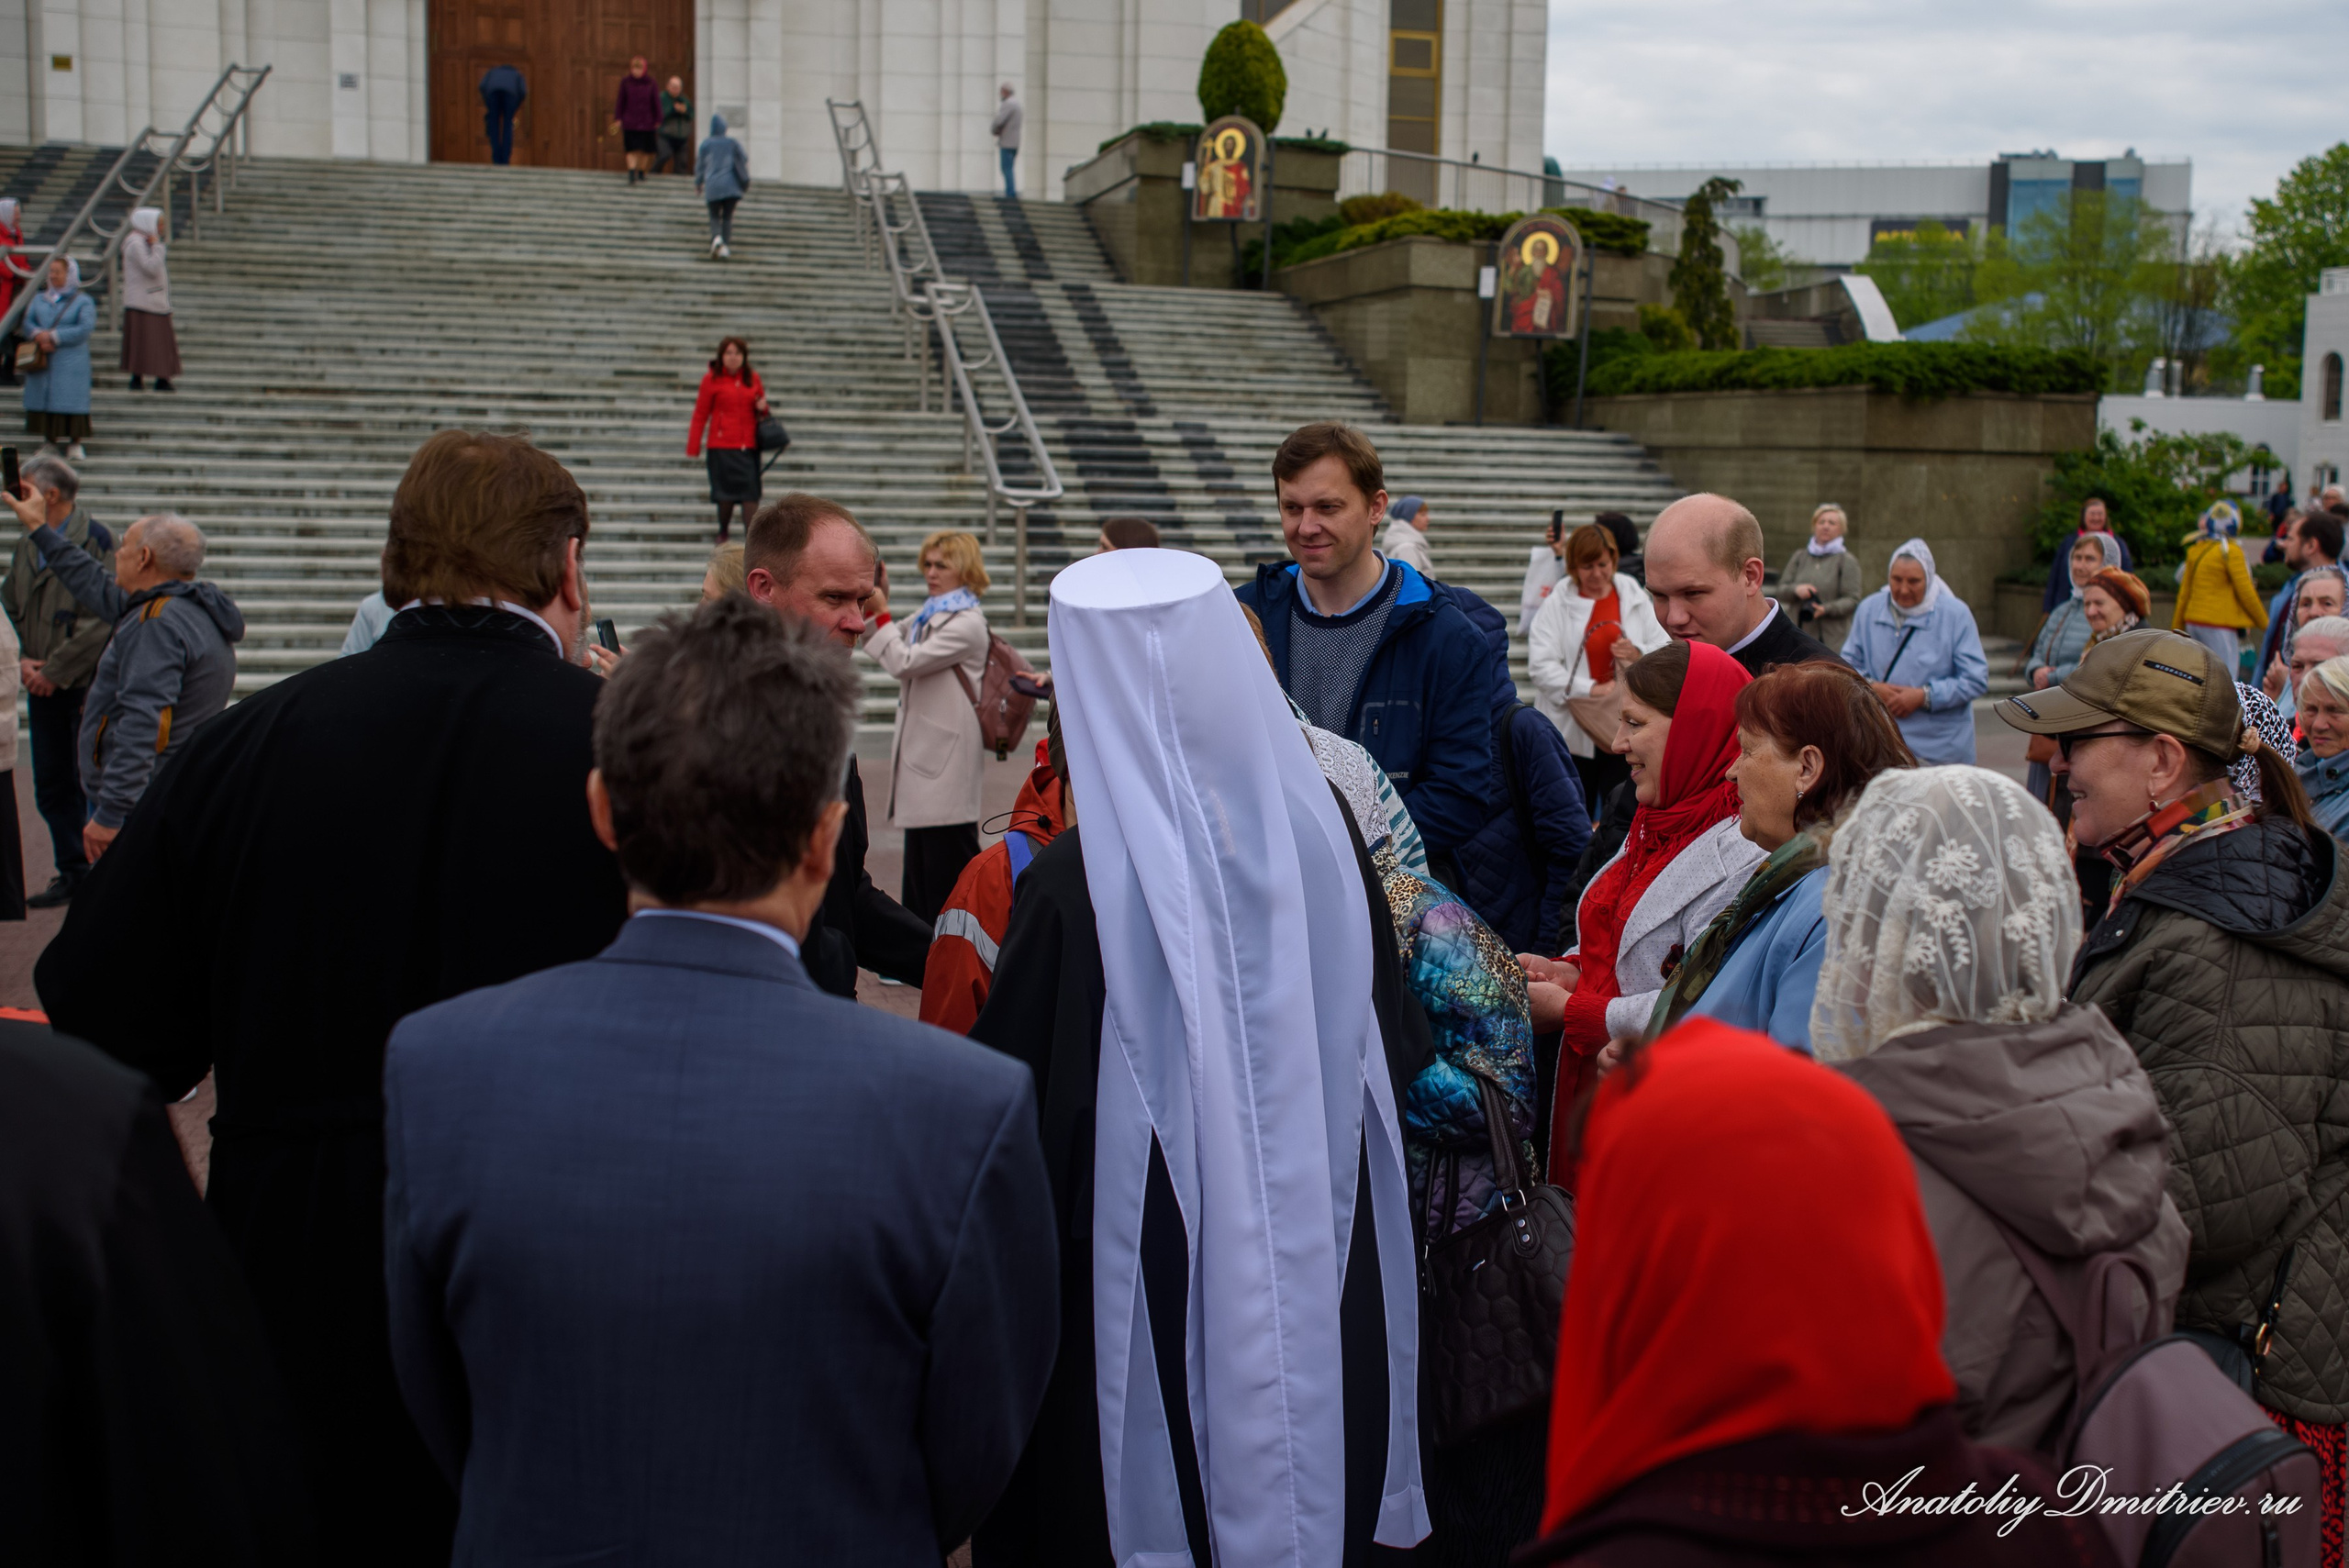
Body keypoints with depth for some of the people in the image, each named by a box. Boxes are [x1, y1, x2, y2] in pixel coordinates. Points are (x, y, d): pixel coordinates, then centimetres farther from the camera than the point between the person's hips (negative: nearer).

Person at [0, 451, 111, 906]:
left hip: (86, 685, -7)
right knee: (51, 787, 11)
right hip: (43, 687, 7)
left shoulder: (96, 540, -11)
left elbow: (102, 618, -16)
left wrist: (54, 669, -14)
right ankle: (72, 875, 21)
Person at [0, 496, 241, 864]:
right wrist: (40, 529, 35)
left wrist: (109, 813, -28)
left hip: (137, 806, -10)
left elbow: (142, 726, -26)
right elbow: (103, 592, 28)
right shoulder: (197, 610, 13)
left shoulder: (157, 624, -18)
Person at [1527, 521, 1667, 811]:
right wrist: (1590, 689, -21)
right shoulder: (1556, 604, 0)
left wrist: (1639, 655, -15)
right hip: (1573, 731, -1)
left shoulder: (1636, 599, 9)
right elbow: (1541, 666, -11)